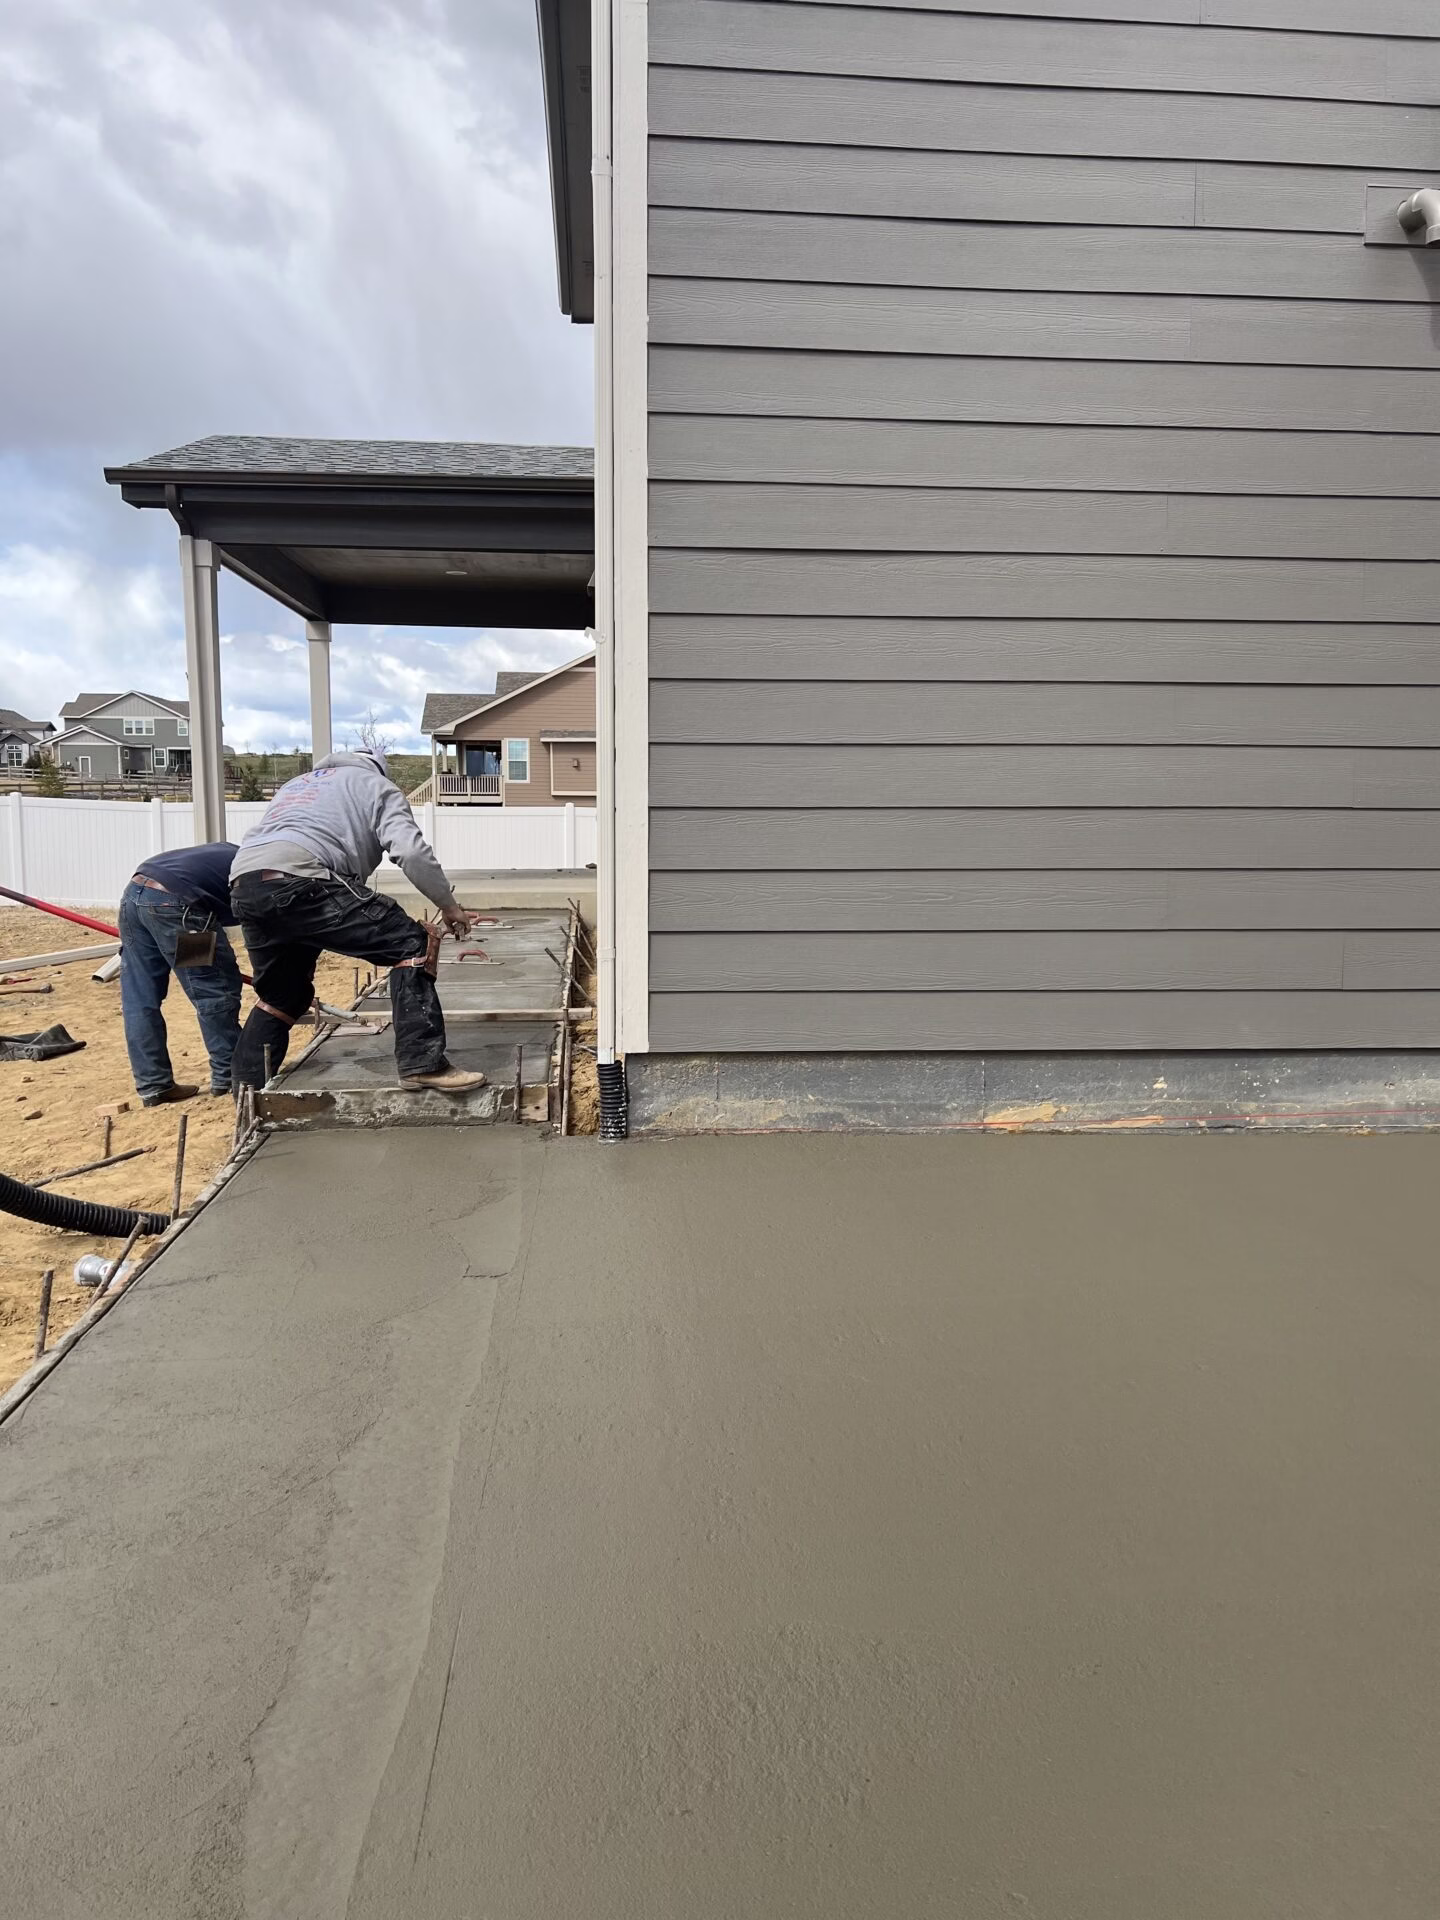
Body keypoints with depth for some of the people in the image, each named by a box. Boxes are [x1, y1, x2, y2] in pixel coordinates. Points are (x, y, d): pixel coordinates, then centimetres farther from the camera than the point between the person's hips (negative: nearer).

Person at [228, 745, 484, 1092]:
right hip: (298, 881, -8)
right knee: (411, 943, -2)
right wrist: (449, 904, 13)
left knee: (281, 996, 26)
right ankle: (423, 1063, -10)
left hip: (244, 886, 8)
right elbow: (411, 852, 2)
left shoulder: (299, 783, 40)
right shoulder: (377, 787, 19)